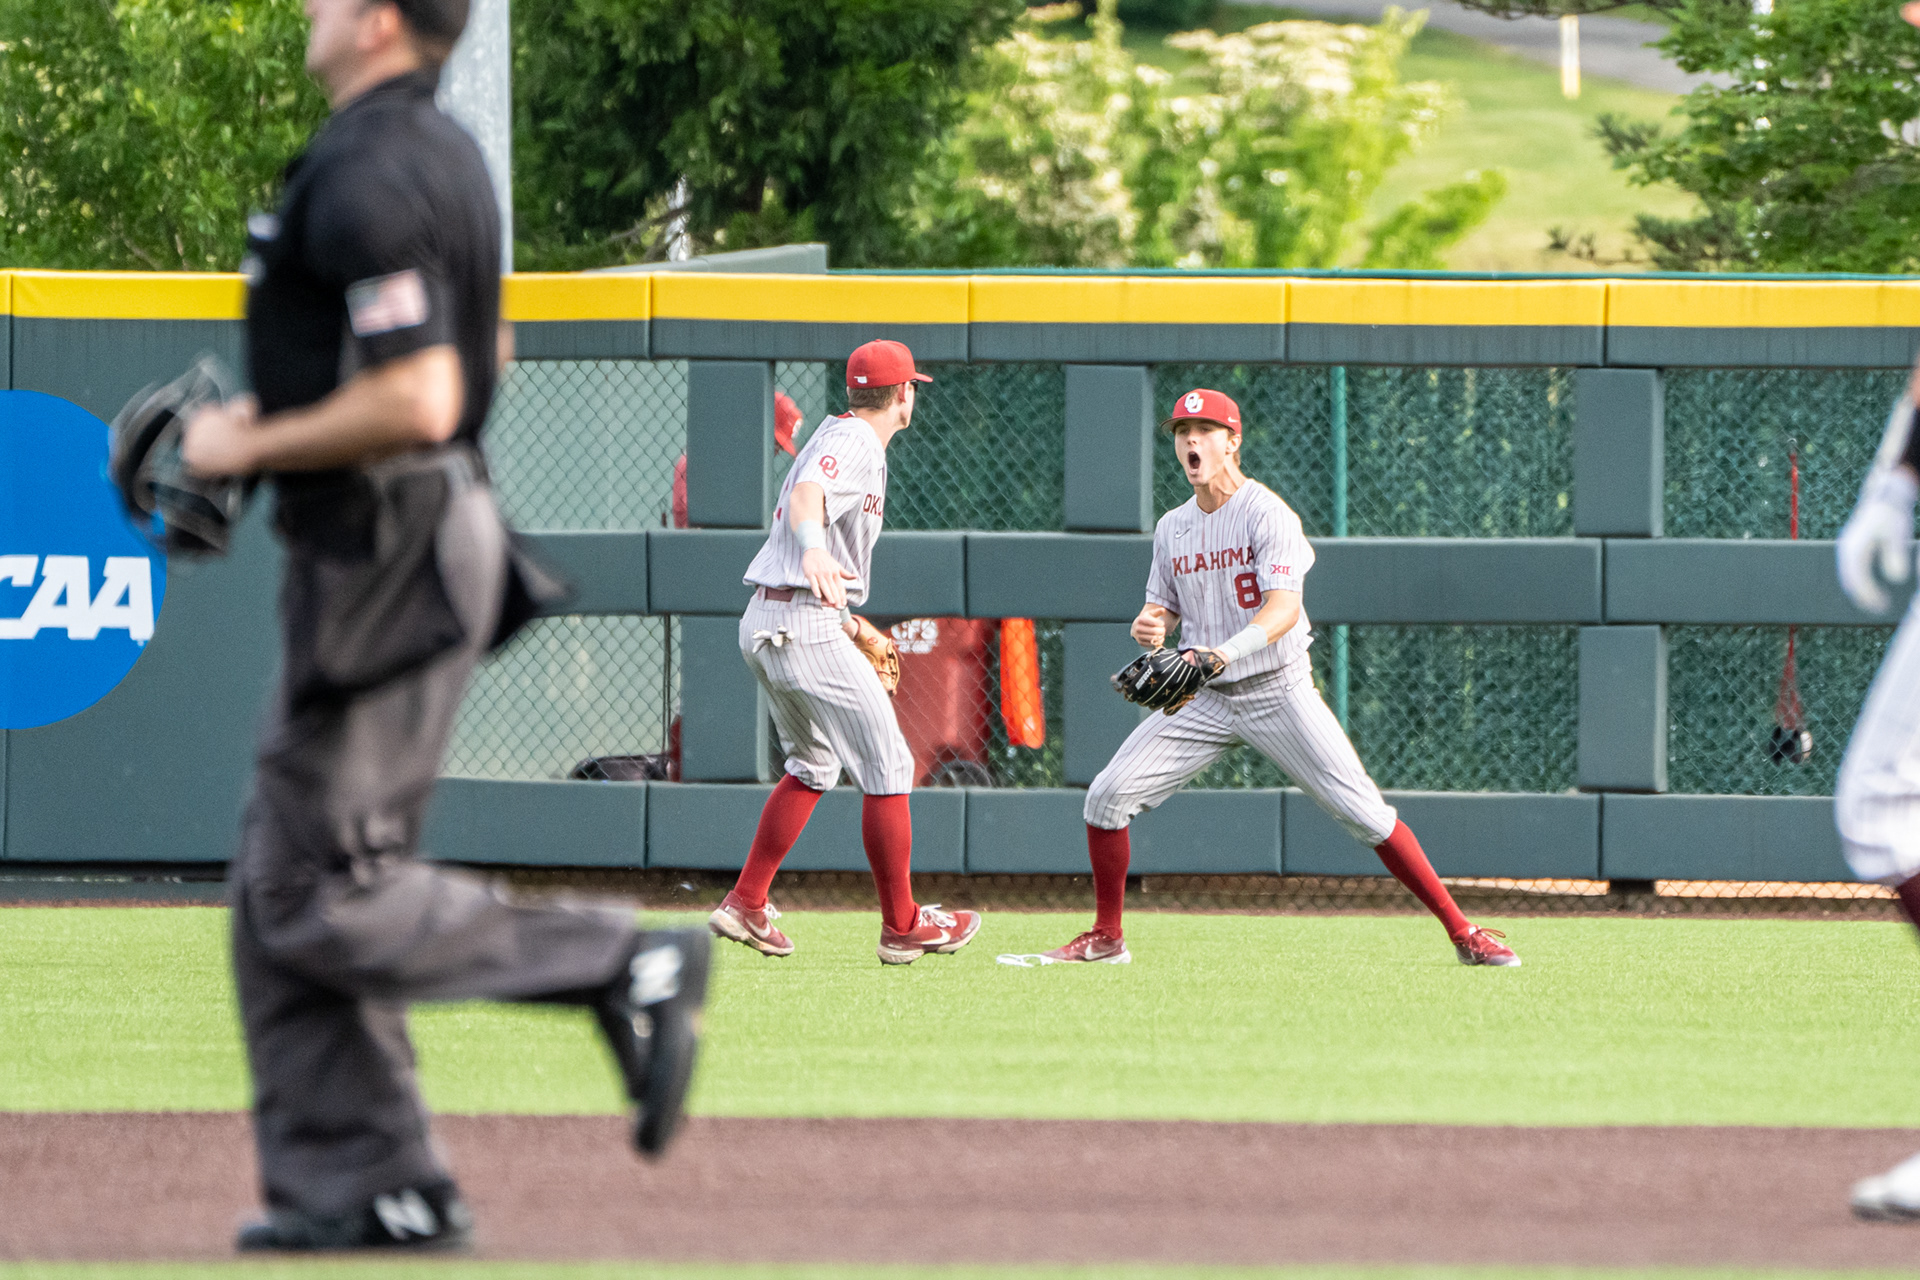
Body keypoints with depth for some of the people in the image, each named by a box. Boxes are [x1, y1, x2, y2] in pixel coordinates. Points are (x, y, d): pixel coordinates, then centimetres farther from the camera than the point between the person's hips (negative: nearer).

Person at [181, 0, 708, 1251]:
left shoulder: (365, 179, -19)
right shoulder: (441, 151, 13)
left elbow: (419, 400, -28)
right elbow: (481, 354, 25)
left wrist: (250, 447, -15)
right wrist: (275, 417, 19)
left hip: (382, 564, -10)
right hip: (427, 535, 10)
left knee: (323, 903, -7)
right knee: (280, 890, 12)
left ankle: (628, 967, -9)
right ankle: (368, 1187, 11)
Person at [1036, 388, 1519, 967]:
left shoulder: (1268, 514, -13)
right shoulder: (1172, 528, 7)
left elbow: (1284, 609, -26)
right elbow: (1163, 607, 17)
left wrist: (1225, 652, -43)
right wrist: (1150, 627, -9)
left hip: (1278, 689, -5)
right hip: (1205, 698, 5)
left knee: (1363, 811, -12)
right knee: (1107, 795, -6)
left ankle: (1462, 932, -6)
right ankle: (1106, 937, 11)